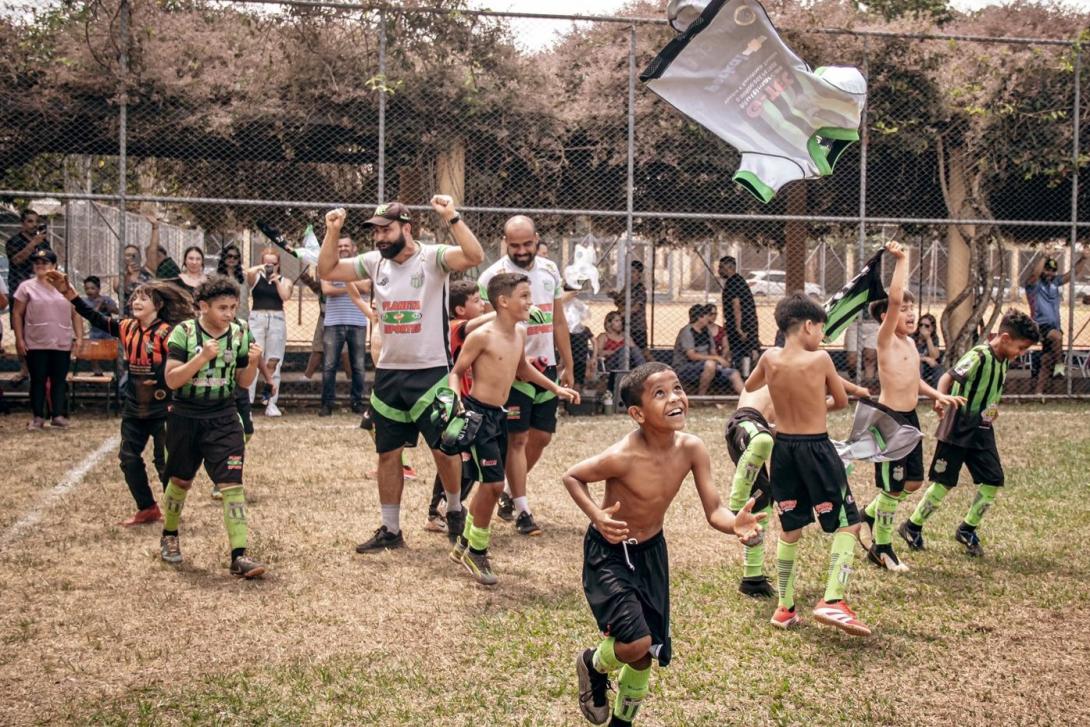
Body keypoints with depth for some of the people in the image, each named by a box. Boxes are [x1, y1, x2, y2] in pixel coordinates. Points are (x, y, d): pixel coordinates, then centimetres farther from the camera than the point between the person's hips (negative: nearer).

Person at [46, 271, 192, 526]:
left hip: (161, 409, -7)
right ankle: (147, 509, 22)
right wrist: (68, 292, 1)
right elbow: (95, 318, 7)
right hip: (134, 409, 7)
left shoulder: (166, 333, -15)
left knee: (165, 461, 2)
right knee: (129, 458, 10)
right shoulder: (127, 328, 5)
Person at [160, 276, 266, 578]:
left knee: (232, 483, -11)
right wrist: (203, 357, -28)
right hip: (186, 417, -1)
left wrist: (252, 363, -14)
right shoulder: (184, 332, -10)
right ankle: (169, 537, 41)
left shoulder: (239, 333, 0)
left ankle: (239, 555, -13)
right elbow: (172, 380, -16)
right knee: (181, 480, 15)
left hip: (223, 419, 1)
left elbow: (243, 382, 7)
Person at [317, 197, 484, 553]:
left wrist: (451, 217, -34)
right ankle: (390, 530, 22)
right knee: (388, 453, 10)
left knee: (444, 448, 1)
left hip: (431, 371, -5)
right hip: (388, 373, 5)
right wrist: (332, 231, -3)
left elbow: (474, 257, -27)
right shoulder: (374, 262, 5)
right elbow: (327, 271, 9)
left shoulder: (433, 256, -11)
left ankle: (455, 511, 28)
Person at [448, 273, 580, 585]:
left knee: (489, 484, 14)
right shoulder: (482, 336, -16)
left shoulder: (520, 333, 7)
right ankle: (476, 552, 5)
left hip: (499, 415, 8)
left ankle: (465, 544, 32)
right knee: (493, 482, -12)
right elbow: (456, 372, -9)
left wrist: (556, 388, 25)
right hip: (478, 414, -8)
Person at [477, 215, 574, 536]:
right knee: (517, 438, -2)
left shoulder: (550, 270, 7)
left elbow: (559, 321, 13)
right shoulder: (493, 276, -11)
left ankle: (512, 494, 29)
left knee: (542, 435, 10)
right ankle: (522, 510, 7)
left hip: (546, 367, 6)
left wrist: (568, 367, 12)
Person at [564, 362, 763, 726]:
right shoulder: (622, 457, -30)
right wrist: (597, 516, -30)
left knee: (648, 651, 13)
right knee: (635, 643, -20)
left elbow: (714, 511, -12)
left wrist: (735, 524, -35)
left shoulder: (692, 449, -17)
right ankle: (594, 664, 17)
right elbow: (572, 476, -14)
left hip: (651, 551, 5)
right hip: (609, 551, -5)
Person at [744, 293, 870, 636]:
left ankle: (785, 608, 21)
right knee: (848, 524, 5)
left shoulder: (770, 359, -3)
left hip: (783, 448, 5)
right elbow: (841, 402, 1)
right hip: (817, 450, -5)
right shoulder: (820, 359, -13)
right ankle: (832, 600, -9)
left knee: (789, 530, 17)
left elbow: (749, 386, 19)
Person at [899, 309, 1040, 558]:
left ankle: (967, 530, 18)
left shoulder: (1003, 360, 5)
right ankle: (912, 527, 16)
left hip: (982, 430, 8)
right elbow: (947, 378, -24)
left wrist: (991, 409, 12)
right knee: (944, 482, -1)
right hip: (958, 430, -8)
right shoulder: (978, 356, -19)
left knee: (993, 481, 2)